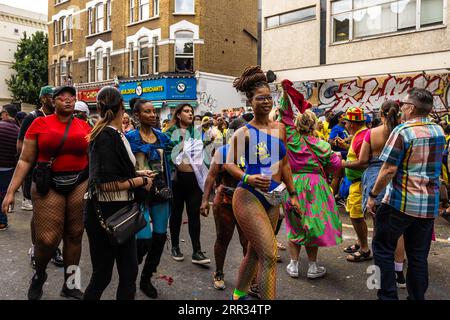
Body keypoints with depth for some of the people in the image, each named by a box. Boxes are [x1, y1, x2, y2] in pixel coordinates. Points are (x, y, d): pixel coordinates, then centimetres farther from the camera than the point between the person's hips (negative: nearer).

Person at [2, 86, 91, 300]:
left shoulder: (84, 127, 5)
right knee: (47, 239, -6)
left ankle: (69, 285, 28)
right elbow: (25, 160, 0)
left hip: (79, 185, 3)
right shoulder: (40, 124, -1)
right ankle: (39, 274, 29)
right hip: (48, 185, -2)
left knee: (74, 236, 9)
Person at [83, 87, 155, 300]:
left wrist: (137, 174, 9)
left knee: (129, 271, 14)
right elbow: (107, 183, -23)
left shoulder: (116, 134, 8)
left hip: (121, 212, 8)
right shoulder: (107, 136, -18)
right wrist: (141, 181, -13)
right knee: (103, 274, 9)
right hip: (106, 213, -8)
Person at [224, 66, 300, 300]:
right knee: (269, 256, -10)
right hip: (249, 197, -6)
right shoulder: (244, 132, -8)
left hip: (273, 199, 6)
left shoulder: (280, 129, 8)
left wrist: (292, 194, 16)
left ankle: (239, 294, 39)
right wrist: (247, 178, -22)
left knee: (255, 252, 18)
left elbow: (284, 164, 15)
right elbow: (229, 163, -4)